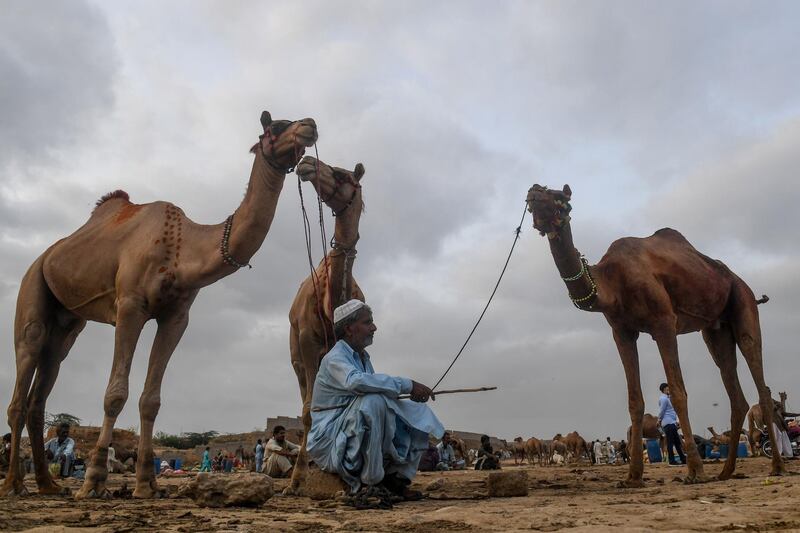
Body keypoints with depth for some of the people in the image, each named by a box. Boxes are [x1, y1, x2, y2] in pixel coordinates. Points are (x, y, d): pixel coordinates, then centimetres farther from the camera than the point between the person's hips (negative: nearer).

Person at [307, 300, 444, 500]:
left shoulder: (363, 357, 14)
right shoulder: (335, 358, -16)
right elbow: (354, 381, -38)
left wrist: (412, 390, -4)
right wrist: (406, 385, -35)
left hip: (359, 434, 9)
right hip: (330, 440, -8)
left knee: (419, 413, 0)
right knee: (373, 400, -35)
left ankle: (396, 476, -1)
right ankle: (371, 482, -24)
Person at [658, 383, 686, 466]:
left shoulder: (667, 398, 20)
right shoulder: (663, 399, -11)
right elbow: (662, 411, -10)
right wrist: (660, 420, 3)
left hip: (672, 423, 10)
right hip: (668, 423, -10)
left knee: (677, 441, 11)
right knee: (670, 442, -7)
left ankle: (683, 459, 15)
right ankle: (672, 461, -5)